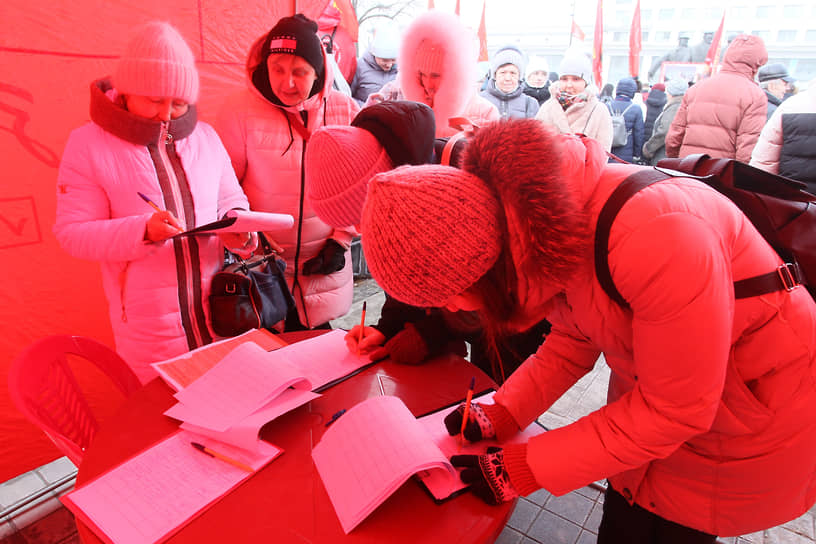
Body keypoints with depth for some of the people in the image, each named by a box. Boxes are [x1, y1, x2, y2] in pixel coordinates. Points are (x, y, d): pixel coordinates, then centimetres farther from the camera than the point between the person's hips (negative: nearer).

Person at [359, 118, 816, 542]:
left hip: (760, 413, -5)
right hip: (652, 394, 6)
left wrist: (527, 469, -22)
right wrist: (502, 415, -8)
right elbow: (574, 338, 1)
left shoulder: (653, 241, -40)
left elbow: (674, 410, -26)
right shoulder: (535, 217, -15)